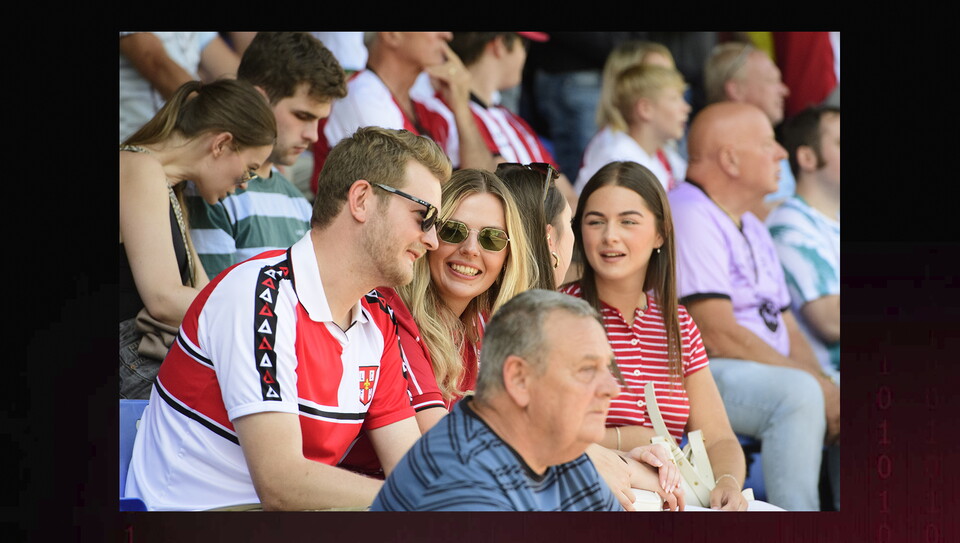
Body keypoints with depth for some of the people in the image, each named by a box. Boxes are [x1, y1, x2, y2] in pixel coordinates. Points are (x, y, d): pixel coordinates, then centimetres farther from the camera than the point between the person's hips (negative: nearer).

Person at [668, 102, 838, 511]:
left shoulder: (752, 228, 23)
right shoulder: (687, 216, -9)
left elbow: (787, 330, 19)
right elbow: (718, 334, -18)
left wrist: (825, 387, -3)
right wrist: (816, 384, -17)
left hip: (769, 370, 10)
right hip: (698, 375, -10)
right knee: (797, 393, -34)